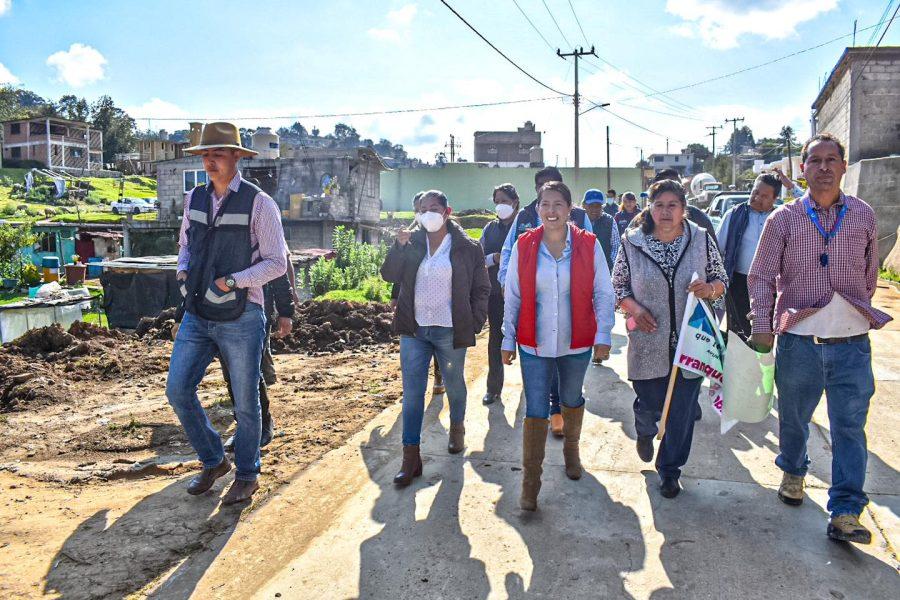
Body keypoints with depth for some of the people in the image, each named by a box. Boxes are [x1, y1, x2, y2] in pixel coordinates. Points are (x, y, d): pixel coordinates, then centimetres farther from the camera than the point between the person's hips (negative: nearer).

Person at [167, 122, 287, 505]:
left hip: (240, 319, -5)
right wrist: (183, 269, 2)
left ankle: (246, 476, 27)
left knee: (245, 402, 5)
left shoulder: (258, 203, -9)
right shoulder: (194, 199, 8)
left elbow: (276, 263, -10)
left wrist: (232, 281, -20)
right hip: (197, 315, 5)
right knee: (178, 390, 3)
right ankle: (213, 461, 25)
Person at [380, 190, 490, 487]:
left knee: (454, 384, 17)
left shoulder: (467, 247, -4)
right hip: (414, 330, 2)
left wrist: (474, 323, -6)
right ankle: (411, 457, 7)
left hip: (449, 331, -2)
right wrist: (399, 247, -16)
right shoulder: (411, 242, 4)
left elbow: (481, 289, 0)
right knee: (412, 393, 1)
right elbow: (388, 275, -3)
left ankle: (457, 429, 45)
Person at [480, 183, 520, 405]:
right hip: (495, 291, 3)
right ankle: (493, 387, 17)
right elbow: (480, 259, 6)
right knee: (496, 337, 8)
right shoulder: (490, 228, 9)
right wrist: (495, 258, -12)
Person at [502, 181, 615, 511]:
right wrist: (508, 340, 3)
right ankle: (530, 480, 10)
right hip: (534, 344, -1)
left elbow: (603, 294, -1)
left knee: (572, 400, 22)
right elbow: (512, 297, 2)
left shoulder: (588, 245, -6)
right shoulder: (523, 246, -4)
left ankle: (571, 451, 47)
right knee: (535, 412, -1)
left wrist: (603, 335, -7)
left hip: (577, 342, 1)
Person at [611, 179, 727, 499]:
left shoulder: (702, 239, -1)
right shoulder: (631, 243, -3)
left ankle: (669, 469, 30)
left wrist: (709, 289, -16)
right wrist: (634, 308, -14)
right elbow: (617, 286, 4)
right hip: (648, 344, -1)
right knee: (650, 405, 10)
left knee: (682, 412, 7)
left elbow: (722, 281, 7)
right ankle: (645, 431, 49)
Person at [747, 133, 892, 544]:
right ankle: (793, 472, 41)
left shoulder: (864, 216, 6)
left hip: (851, 341, 1)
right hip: (798, 339, 0)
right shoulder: (783, 219, 0)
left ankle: (845, 513, 8)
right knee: (793, 417, 15)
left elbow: (869, 275, 17)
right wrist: (762, 324, -6)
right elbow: (761, 276, 2)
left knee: (850, 426, 0)